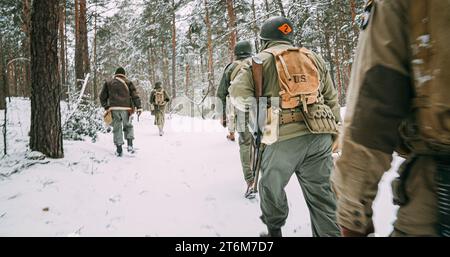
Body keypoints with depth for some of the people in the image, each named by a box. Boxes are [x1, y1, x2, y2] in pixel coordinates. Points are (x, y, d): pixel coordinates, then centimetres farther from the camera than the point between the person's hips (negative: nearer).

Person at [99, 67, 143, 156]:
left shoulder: (108, 83, 15)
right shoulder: (128, 83, 9)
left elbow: (102, 97, 16)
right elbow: (135, 96, 1)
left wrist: (106, 107, 22)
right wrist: (139, 107, 0)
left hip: (114, 109, 1)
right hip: (126, 109, -1)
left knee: (117, 128, 7)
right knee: (128, 126, 15)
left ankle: (119, 149, 6)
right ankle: (130, 145, 1)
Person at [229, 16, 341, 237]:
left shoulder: (261, 60, 6)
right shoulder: (314, 58, 21)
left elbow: (238, 92, -7)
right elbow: (331, 97, 19)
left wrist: (253, 106, 12)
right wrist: (334, 128, 22)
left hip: (284, 136, -4)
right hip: (319, 135, 4)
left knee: (272, 186, 17)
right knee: (320, 191, 11)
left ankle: (274, 230, 32)